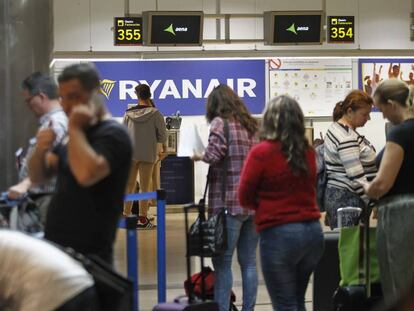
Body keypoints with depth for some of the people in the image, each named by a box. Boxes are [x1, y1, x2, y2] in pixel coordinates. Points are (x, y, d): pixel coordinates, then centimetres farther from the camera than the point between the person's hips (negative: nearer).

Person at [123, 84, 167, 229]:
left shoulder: (128, 113, 1)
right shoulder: (155, 113, -7)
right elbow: (162, 134, -4)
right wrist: (164, 149, 14)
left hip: (130, 153, 2)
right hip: (147, 154, -2)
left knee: (129, 186, 10)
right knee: (144, 187, 1)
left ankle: (126, 216, 11)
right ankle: (142, 219, 1)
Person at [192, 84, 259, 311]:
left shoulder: (220, 122, -5)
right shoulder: (251, 125, 15)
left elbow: (214, 154, -16)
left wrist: (199, 157, 1)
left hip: (229, 203, -6)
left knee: (222, 262, -1)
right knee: (248, 261, 11)